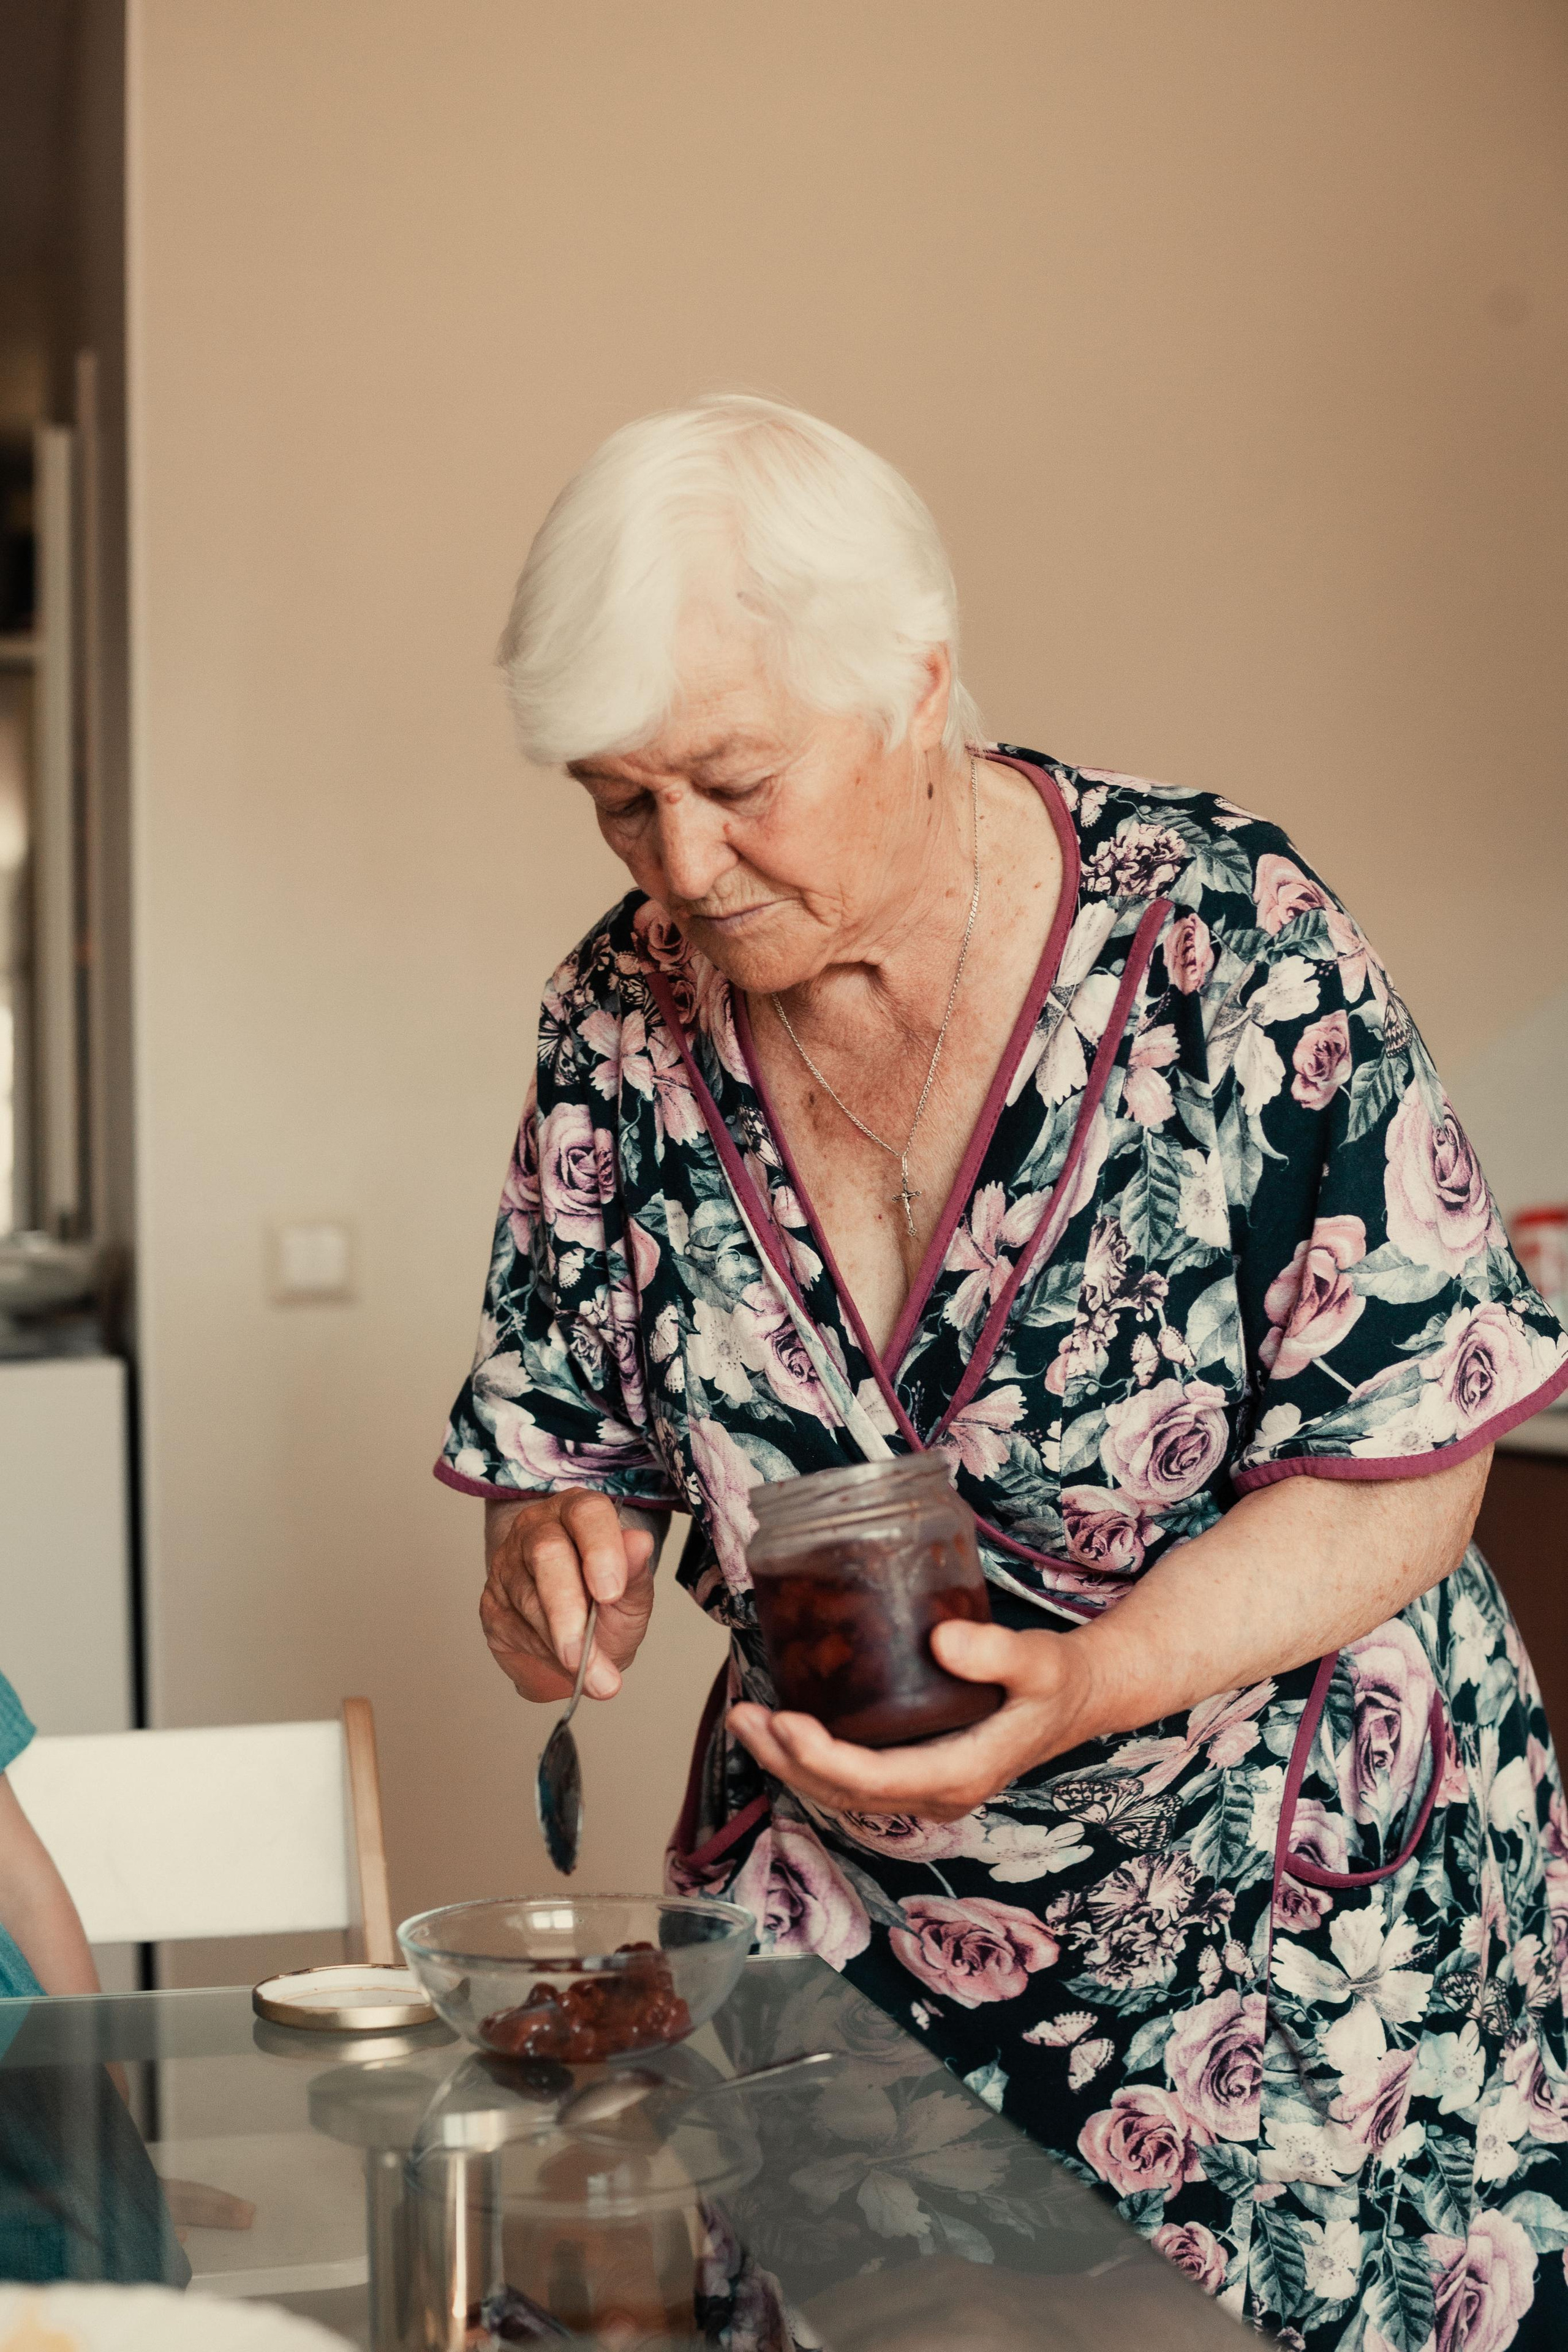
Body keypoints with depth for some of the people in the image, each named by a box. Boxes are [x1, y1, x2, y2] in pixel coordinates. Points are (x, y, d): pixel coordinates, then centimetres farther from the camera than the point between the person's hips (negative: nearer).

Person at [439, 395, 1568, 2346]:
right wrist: (560, 1558, -17)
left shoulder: (1231, 946, -17)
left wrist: (1082, 1686, -29)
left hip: (1294, 1914, -3)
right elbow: (560, 1441, 6)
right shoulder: (621, 1021, -5)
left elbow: (1403, 1468, -15)